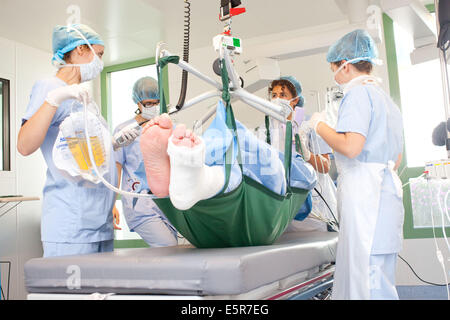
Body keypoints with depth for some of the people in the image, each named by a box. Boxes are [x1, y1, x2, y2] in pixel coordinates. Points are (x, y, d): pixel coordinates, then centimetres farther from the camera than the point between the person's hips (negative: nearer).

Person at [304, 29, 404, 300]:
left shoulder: (359, 93, -7)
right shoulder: (387, 98, 22)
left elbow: (351, 147, -21)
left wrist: (320, 125, -7)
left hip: (364, 193, -10)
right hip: (387, 192, 10)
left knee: (366, 275, -8)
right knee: (380, 274, 12)